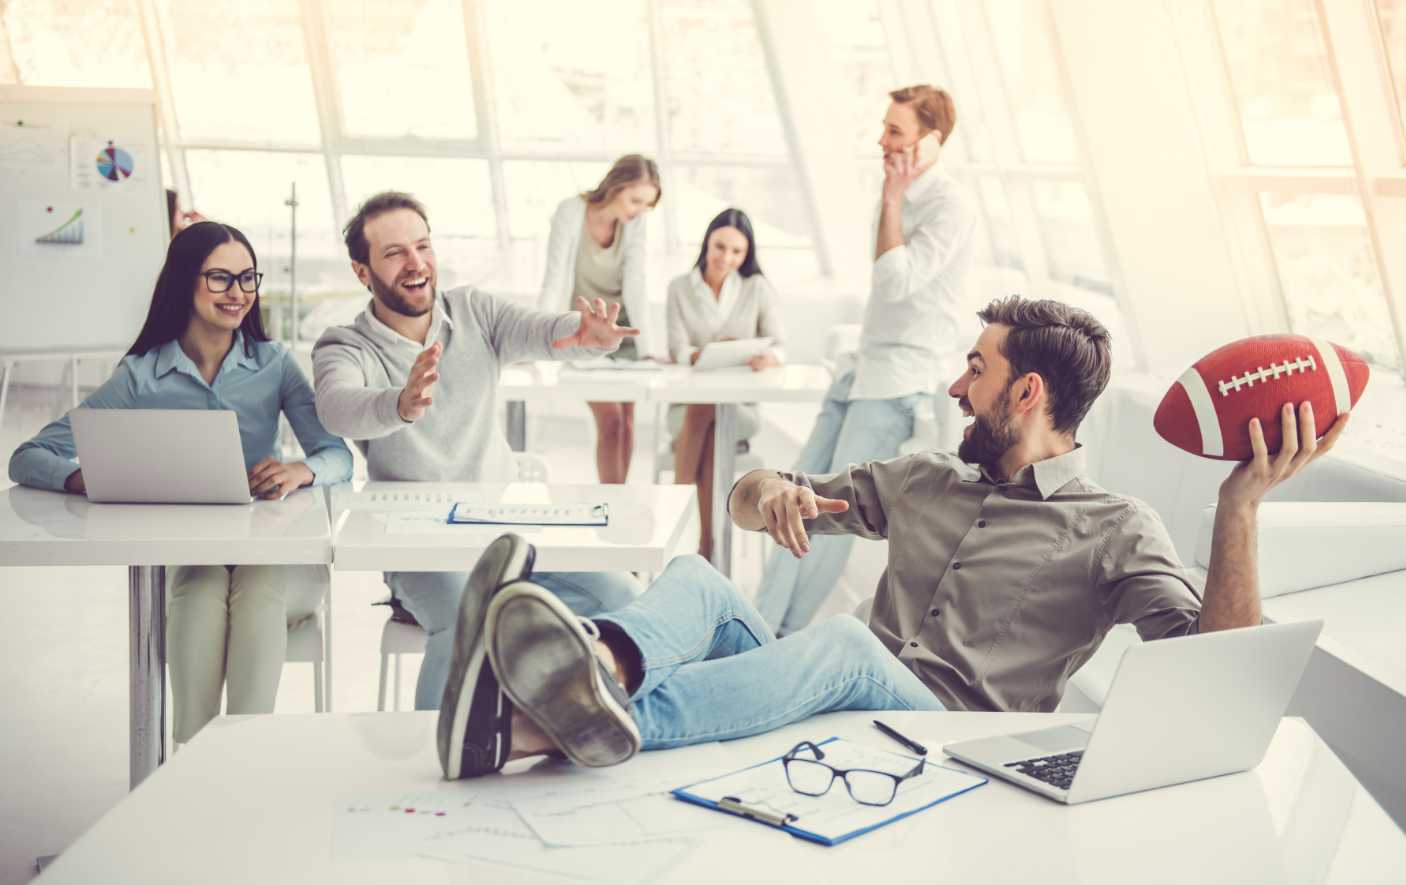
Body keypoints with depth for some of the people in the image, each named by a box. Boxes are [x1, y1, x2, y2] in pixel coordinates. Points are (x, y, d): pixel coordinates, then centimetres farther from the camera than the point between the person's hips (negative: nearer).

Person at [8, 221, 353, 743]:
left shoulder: (274, 363, 5)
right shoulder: (140, 376, 1)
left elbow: (339, 457, -3)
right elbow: (27, 460, -2)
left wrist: (301, 471, -28)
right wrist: (88, 479, -26)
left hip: (274, 560, 0)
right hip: (182, 559, 0)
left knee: (257, 588, -33)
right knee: (204, 587, -34)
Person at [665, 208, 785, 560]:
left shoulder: (758, 287, 4)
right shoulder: (679, 287, 5)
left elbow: (779, 347, -4)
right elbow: (677, 350, -6)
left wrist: (769, 358, -29)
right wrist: (705, 355, -29)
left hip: (739, 406, 0)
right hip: (687, 404, 0)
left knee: (716, 421, -34)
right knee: (700, 412, -35)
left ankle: (706, 545, -32)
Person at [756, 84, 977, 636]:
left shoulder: (951, 207, -13)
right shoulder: (904, 197, 15)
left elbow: (897, 281, -22)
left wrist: (891, 201, -15)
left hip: (901, 374, -9)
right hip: (865, 365, 9)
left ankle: (785, 632, 0)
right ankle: (762, 623, 5)